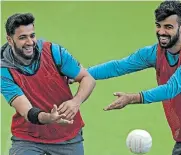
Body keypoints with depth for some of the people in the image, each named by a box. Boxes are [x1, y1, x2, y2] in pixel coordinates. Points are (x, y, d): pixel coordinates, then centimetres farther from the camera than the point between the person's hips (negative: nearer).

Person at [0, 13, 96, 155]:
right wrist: (49, 118, -47)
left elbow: (88, 79, -6)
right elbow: (26, 111, -26)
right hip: (27, 139, -1)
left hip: (69, 137, 2)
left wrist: (76, 102, -27)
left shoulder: (53, 51, -12)